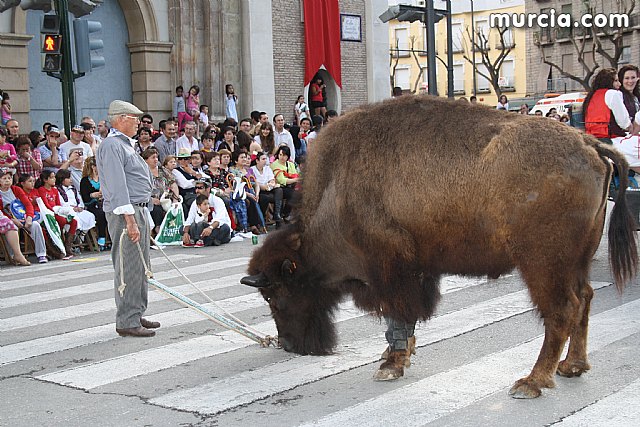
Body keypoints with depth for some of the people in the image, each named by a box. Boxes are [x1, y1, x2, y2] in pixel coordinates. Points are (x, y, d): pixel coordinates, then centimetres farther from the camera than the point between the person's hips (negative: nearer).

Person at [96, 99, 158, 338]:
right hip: (125, 213, -11)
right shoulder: (112, 145, -13)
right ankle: (127, 322, -3)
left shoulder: (125, 144, 20)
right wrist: (130, 220, -25)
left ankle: (137, 315, 23)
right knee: (128, 269, -8)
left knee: (141, 267, 14)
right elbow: (117, 186, -21)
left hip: (139, 210, 11)